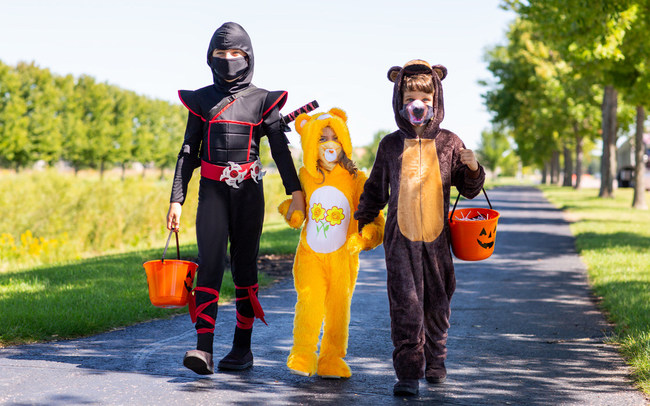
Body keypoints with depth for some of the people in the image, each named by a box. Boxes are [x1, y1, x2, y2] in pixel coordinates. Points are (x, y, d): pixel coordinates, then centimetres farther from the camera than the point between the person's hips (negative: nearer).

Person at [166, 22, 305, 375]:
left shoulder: (263, 101, 6)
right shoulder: (201, 100, 10)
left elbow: (281, 150, -2)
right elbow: (188, 153, 10)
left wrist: (296, 193, -15)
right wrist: (176, 200, 2)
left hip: (248, 191, 0)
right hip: (212, 191, 1)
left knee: (244, 265, 3)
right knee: (210, 263, -13)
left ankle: (243, 347, 12)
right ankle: (204, 349, -21)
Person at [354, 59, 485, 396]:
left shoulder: (449, 143, 6)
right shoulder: (390, 145, 7)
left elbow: (469, 190, 11)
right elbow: (375, 190, 19)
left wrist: (473, 169, -9)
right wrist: (360, 222, 19)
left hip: (437, 238, 1)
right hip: (401, 238, -1)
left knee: (437, 303, 10)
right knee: (405, 304, -10)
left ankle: (434, 361, 31)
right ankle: (408, 373, -8)